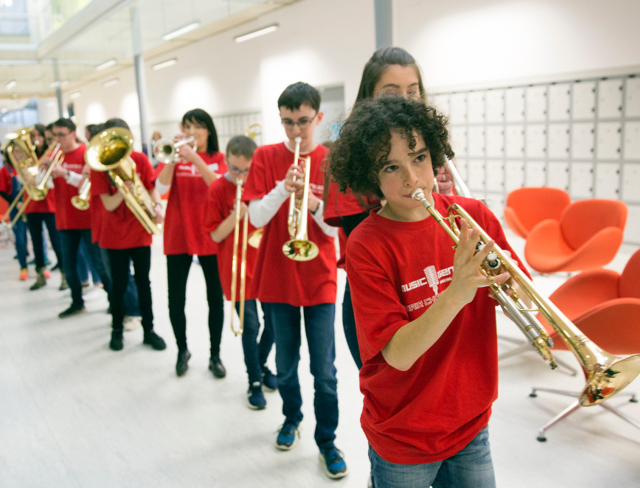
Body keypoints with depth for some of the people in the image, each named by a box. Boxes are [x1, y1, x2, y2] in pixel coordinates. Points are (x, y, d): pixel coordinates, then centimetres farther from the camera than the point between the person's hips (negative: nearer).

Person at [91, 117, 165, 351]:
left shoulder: (140, 159, -4)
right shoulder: (99, 165, -8)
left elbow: (152, 188, -2)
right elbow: (109, 204, -13)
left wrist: (157, 206, -22)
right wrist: (125, 187, -30)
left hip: (140, 231, 1)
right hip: (116, 234, -1)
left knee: (143, 282, 7)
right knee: (119, 284, 7)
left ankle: (149, 330, 17)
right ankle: (117, 330, 24)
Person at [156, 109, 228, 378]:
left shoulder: (218, 158, 2)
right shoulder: (177, 156, 4)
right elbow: (161, 187, -11)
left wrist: (194, 158, -25)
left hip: (210, 235, 0)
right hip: (178, 235, 1)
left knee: (215, 298, 6)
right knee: (176, 300, 4)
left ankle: (215, 355, 21)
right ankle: (182, 350, 26)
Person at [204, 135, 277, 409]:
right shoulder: (218, 189, -6)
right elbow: (216, 235, -7)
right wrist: (236, 214, -22)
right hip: (236, 268, -3)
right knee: (250, 326, -2)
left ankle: (260, 365, 37)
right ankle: (255, 382, 17)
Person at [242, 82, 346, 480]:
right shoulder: (267, 157, -1)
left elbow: (337, 228, -6)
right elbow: (255, 218, -8)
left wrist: (314, 202, -25)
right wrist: (283, 188, -24)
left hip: (320, 280, -1)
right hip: (277, 278, 1)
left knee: (325, 371, 2)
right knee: (286, 363, 16)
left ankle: (327, 440, 21)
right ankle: (292, 418, 41)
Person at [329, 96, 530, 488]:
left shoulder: (473, 216, -7)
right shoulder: (367, 246, -17)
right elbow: (398, 355, -21)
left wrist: (507, 283, -23)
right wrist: (455, 295, -34)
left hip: (470, 424, 4)